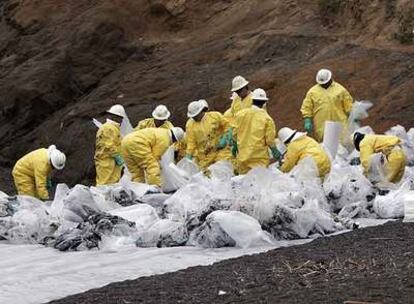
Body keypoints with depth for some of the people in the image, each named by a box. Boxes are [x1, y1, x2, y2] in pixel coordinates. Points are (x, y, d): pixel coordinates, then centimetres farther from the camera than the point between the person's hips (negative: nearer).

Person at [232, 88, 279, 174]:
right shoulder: (267, 119, -11)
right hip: (259, 157, -4)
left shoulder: (241, 114, -1)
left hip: (243, 155, 4)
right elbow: (270, 140, -8)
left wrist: (235, 145, 25)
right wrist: (275, 152, 9)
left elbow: (235, 133, 7)